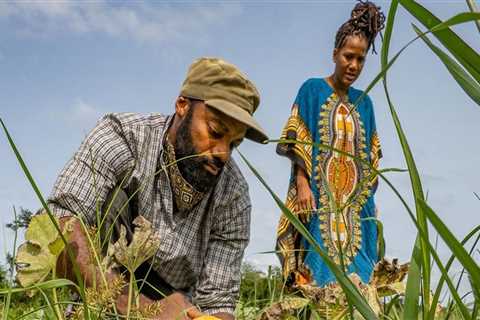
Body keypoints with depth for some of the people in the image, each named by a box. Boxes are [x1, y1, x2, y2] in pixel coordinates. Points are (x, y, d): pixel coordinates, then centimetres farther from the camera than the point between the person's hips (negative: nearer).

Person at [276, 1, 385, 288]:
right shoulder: (313, 89, 3)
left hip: (355, 202, 5)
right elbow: (297, 142, -5)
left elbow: (371, 156, 18)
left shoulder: (364, 102, 16)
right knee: (318, 270, -11)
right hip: (318, 196, -5)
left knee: (357, 271, -1)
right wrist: (302, 184, -16)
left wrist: (370, 197, 12)